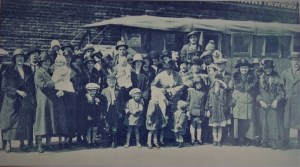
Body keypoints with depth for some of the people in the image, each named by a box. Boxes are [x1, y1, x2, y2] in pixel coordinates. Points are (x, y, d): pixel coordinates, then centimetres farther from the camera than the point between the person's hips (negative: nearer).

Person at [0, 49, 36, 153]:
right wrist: (18, 91, -12)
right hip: (12, 101, -3)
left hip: (26, 101, 3)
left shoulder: (28, 70, 11)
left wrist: (32, 97, 3)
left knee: (25, 121, 0)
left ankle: (22, 143, 7)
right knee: (10, 121, -5)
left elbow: (32, 85, 14)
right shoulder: (9, 71, 1)